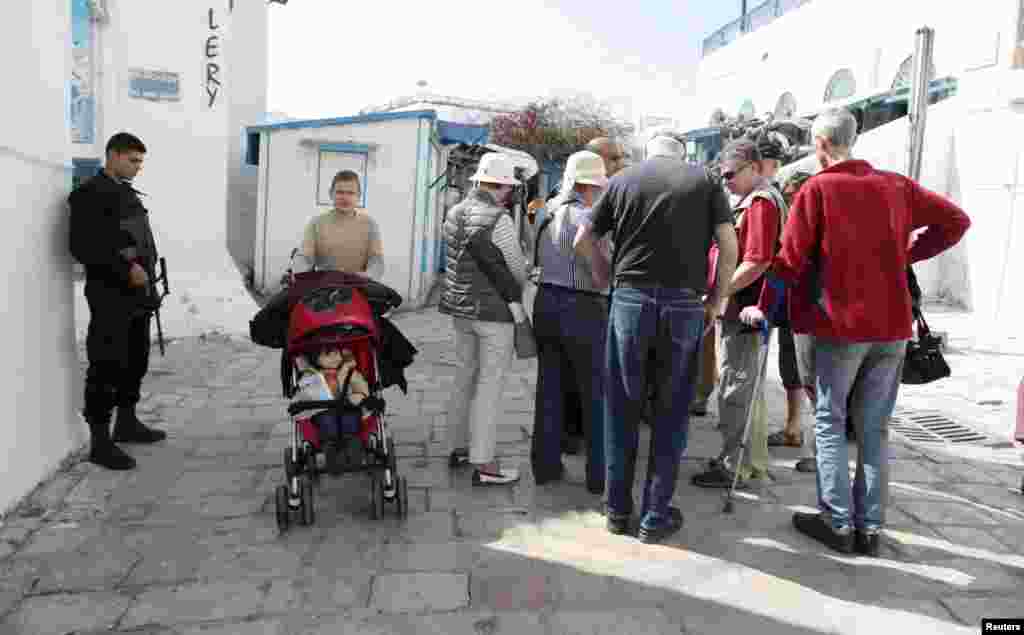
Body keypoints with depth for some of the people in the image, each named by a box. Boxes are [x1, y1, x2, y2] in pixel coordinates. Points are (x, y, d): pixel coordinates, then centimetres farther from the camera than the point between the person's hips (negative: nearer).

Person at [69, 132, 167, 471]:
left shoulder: (128, 193, 16)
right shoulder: (89, 193, -8)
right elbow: (82, 246, -17)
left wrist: (148, 282, 11)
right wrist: (126, 269, -20)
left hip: (136, 294, 8)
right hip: (110, 295, -8)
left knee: (136, 361, 15)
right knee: (107, 367, -4)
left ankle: (127, 423, 30)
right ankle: (100, 441, 3)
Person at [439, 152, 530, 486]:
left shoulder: (454, 213, 7)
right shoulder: (499, 218, -15)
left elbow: (457, 259, 9)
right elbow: (517, 268, -10)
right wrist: (515, 295, 10)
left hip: (460, 306, 8)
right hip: (494, 310, -8)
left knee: (465, 376, 17)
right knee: (489, 385, -2)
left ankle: (459, 447, 29)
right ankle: (483, 464, 4)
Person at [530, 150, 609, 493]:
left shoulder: (548, 213, 9)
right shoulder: (587, 217, -12)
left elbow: (536, 258, 10)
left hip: (545, 302, 7)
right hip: (582, 308, -6)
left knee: (550, 388, 13)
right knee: (595, 394, 6)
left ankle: (545, 465, 22)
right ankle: (598, 474, 14)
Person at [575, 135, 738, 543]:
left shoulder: (622, 180, 10)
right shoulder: (704, 180, 8)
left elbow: (583, 241, 9)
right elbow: (729, 247, 0)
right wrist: (716, 300, 9)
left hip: (630, 298, 1)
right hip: (684, 304, 0)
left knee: (622, 409, 10)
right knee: (671, 413, 9)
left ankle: (618, 510, 19)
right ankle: (655, 517, 15)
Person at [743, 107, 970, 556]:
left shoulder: (817, 189, -7)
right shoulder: (896, 185, 8)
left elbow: (790, 261, -10)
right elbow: (956, 221, 15)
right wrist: (906, 256, 14)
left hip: (840, 323, -5)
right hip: (892, 324, 5)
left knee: (829, 422, 7)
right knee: (874, 428, 11)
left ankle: (839, 523, 8)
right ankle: (870, 527, 17)